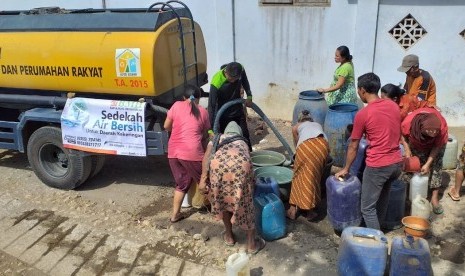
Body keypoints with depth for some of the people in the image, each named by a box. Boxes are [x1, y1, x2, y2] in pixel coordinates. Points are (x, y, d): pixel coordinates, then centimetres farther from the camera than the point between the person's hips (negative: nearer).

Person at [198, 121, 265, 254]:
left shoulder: (217, 139, 35)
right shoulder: (243, 143, 39)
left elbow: (207, 156, 16)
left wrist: (203, 178, 7)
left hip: (218, 164, 0)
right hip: (241, 165, 0)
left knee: (222, 199, 24)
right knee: (244, 203, 16)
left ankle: (229, 236, 38)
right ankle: (252, 244, 28)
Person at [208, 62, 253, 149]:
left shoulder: (240, 70, -20)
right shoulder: (216, 82, -33)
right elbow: (211, 105, -28)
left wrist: (249, 96, -8)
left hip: (238, 112, 4)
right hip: (223, 115, -4)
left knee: (245, 135, 15)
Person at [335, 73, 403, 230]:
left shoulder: (362, 114, -14)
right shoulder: (393, 106, 4)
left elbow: (353, 147, -6)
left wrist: (346, 169, 7)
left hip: (377, 166, -7)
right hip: (397, 163, 8)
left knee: (368, 208, 5)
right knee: (382, 198, 25)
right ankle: (377, 228, 41)